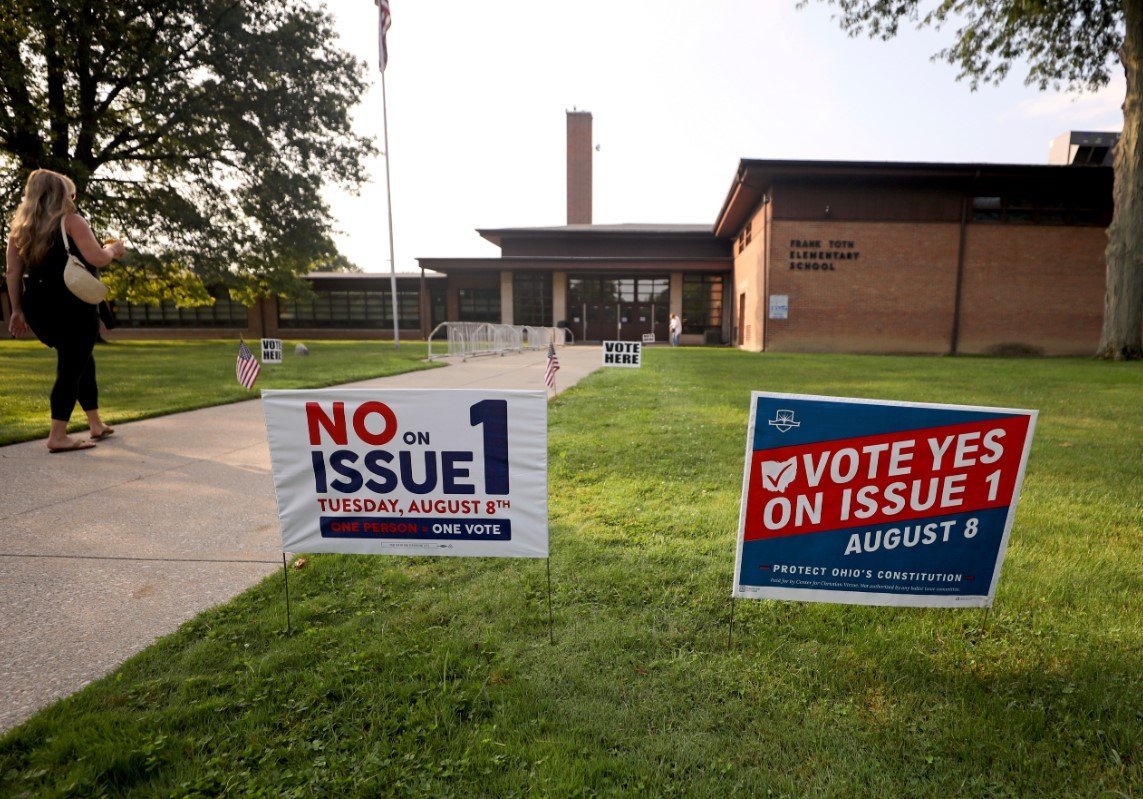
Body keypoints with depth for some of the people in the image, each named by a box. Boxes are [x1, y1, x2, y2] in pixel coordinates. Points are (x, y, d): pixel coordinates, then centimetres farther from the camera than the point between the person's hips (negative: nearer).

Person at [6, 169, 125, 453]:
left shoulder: (19, 226, 13)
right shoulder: (71, 221, -5)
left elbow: (13, 272, 10)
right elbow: (97, 259, -12)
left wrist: (17, 310, 14)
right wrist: (113, 249, 9)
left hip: (37, 307, 7)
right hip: (72, 307, -7)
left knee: (80, 361, 19)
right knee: (72, 367, -2)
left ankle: (96, 424, 25)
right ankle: (58, 436, -4)